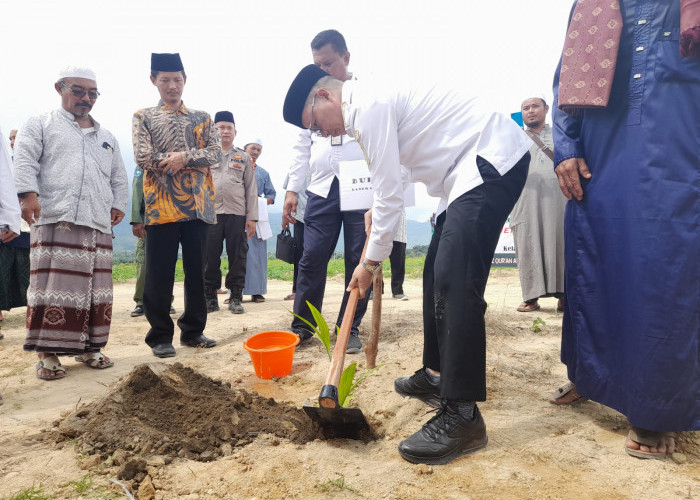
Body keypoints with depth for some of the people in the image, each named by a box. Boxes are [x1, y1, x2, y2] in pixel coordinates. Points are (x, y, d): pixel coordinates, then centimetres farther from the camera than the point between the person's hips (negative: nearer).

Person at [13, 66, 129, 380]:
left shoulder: (107, 137, 26)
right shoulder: (41, 125, 13)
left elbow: (119, 177, 26)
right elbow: (24, 160, -1)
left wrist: (119, 204, 13)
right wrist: (29, 193, -15)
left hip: (99, 224, 5)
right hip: (55, 219, -4)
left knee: (95, 287, 4)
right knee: (53, 285, -8)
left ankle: (89, 347, 14)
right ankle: (47, 352, 0)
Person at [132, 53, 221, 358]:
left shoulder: (202, 118, 16)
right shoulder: (143, 117, 9)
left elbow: (215, 153, 1)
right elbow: (143, 157, -6)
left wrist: (182, 156, -13)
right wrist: (186, 159, -6)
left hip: (197, 204, 3)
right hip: (161, 205, -2)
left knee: (196, 271, 7)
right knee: (160, 274, 0)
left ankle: (193, 330, 20)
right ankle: (160, 336, 12)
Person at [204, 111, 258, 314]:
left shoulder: (244, 158, 14)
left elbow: (251, 189, 9)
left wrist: (252, 217, 0)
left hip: (237, 215, 0)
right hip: (210, 214, 0)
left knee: (238, 257, 1)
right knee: (209, 257, 1)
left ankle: (236, 298, 9)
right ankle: (210, 297, 11)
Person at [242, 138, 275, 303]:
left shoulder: (263, 173, 20)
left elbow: (271, 195, 16)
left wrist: (261, 202, -3)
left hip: (258, 217, 3)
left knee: (258, 254, 0)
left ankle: (257, 291, 5)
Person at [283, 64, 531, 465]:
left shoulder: (369, 106, -15)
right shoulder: (370, 103, 17)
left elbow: (390, 195, -17)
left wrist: (371, 262, -8)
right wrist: (378, 211, 30)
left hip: (494, 158, -11)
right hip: (473, 165, 11)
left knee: (455, 281, -19)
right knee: (437, 273, 13)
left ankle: (462, 416, -14)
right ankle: (436, 375, 25)